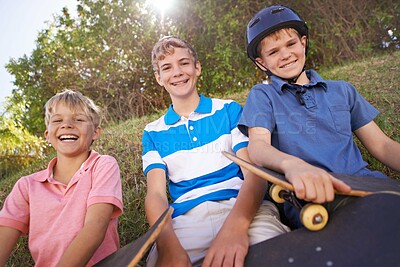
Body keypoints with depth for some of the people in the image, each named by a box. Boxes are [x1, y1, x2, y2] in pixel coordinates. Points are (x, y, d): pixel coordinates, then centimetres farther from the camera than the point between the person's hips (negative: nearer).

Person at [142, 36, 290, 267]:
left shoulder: (230, 110, 11)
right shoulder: (153, 134, 14)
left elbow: (254, 173, -1)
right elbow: (156, 193, 3)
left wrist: (237, 223, -22)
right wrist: (167, 243, -20)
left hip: (243, 210, 0)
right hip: (186, 219, 1)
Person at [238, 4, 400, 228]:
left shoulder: (343, 91, 18)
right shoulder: (262, 96, 7)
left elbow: (381, 145, 15)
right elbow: (258, 146, -11)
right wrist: (293, 165, -35)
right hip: (310, 197, -4)